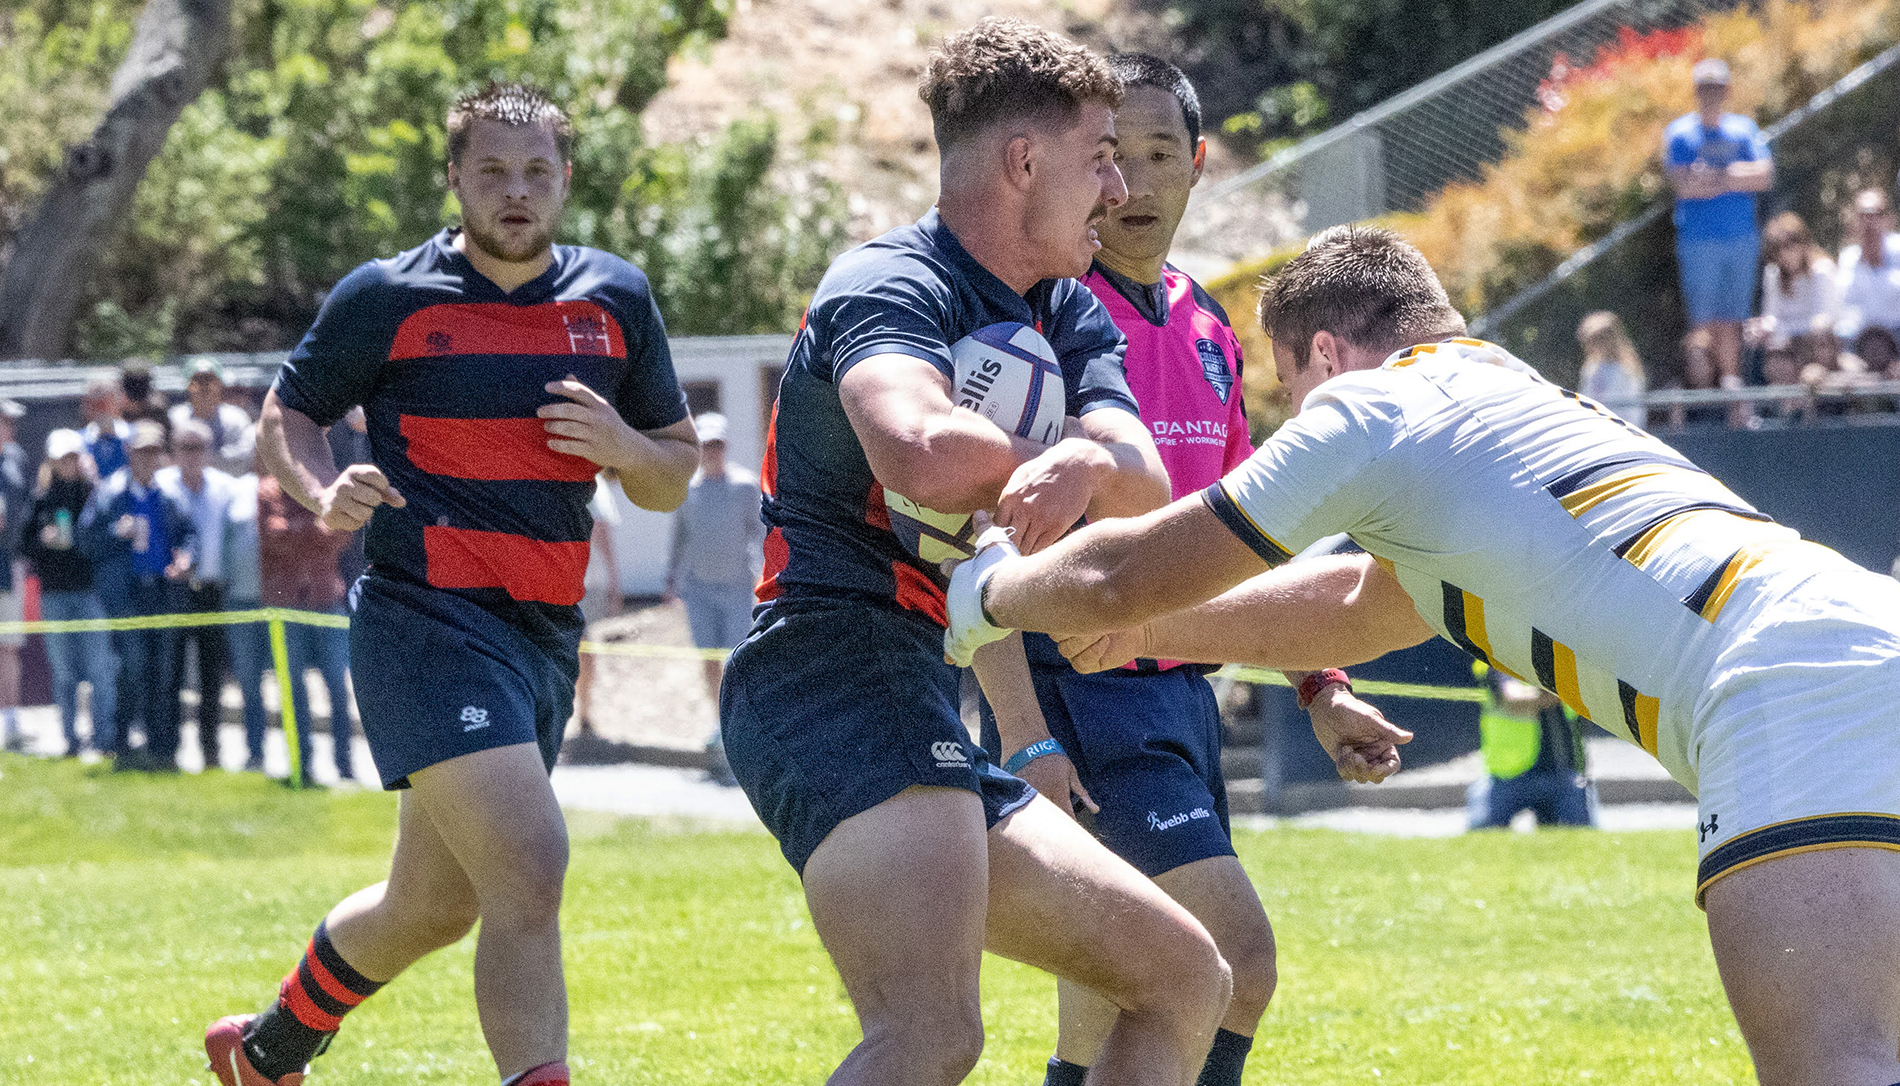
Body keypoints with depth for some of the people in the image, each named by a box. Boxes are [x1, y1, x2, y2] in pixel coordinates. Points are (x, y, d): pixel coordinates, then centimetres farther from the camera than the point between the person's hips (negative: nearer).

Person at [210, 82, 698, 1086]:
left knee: (433, 904, 17)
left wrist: (622, 446, -8)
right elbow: (283, 417, 8)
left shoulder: (617, 300, 9)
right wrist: (323, 492, -14)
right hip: (425, 620, -6)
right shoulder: (385, 298, -3)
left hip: (545, 633, 6)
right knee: (529, 868, -24)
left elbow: (674, 472, 15)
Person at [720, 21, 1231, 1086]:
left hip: (918, 710, 10)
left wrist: (1089, 464, -24)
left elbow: (1147, 488, 0)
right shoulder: (891, 286, -8)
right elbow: (923, 452, -32)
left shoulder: (1071, 318, 20)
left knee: (1189, 982, 16)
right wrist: (1043, 467, -11)